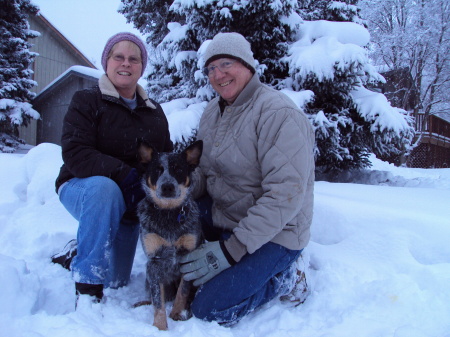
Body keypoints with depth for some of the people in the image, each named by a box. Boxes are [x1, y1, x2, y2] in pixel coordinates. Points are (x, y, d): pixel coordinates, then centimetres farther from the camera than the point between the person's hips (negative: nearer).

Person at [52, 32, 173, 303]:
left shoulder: (154, 111, 6)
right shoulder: (86, 101, -10)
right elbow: (74, 154, -23)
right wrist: (125, 175, -36)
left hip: (129, 204, 5)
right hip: (82, 189, -4)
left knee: (116, 282, 9)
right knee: (104, 187, -42)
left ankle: (76, 253, 40)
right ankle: (87, 290, -28)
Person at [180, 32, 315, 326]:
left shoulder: (279, 113, -21)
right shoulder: (213, 111, 6)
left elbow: (285, 195, -27)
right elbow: (204, 170, 10)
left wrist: (230, 250, -27)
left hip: (273, 233, -8)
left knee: (209, 310, -16)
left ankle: (282, 278, 7)